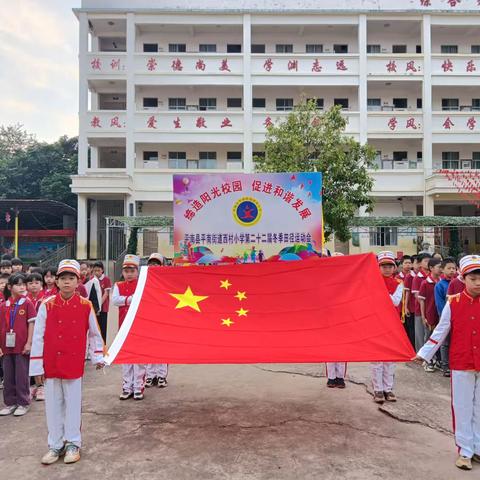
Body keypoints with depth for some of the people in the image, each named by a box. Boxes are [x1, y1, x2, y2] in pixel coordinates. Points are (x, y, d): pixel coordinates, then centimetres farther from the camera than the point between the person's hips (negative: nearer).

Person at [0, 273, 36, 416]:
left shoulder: (27, 303, -4)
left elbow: (31, 324, -5)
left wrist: (29, 343, -10)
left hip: (22, 346, -4)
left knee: (22, 376, 3)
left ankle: (23, 403, 16)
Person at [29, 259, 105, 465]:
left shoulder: (85, 306, -4)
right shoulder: (47, 305, -5)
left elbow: (94, 333, 7)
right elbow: (38, 337, -2)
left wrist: (98, 357, 6)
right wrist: (37, 366, -2)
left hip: (74, 365, -1)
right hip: (51, 365, 1)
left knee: (73, 404, 9)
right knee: (53, 405, 11)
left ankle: (73, 443, 23)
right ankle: (55, 445, 25)